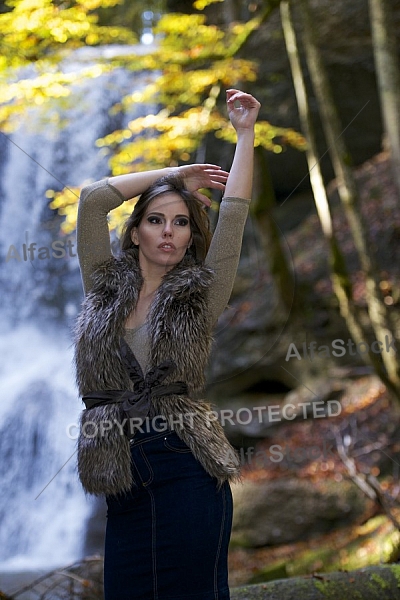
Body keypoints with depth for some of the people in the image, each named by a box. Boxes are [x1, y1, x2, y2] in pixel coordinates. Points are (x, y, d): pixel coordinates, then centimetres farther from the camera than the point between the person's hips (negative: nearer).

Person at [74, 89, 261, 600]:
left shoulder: (199, 296, 6)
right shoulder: (105, 286, 12)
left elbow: (234, 214, 1)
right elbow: (92, 200, 6)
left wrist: (245, 132, 4)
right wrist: (176, 174, 14)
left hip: (186, 474, -2)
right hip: (123, 481, 2)